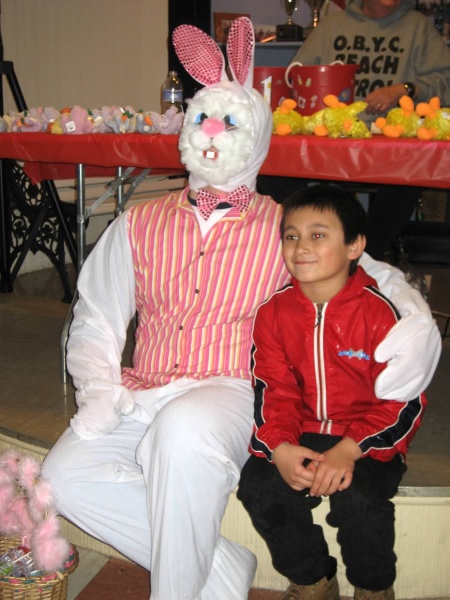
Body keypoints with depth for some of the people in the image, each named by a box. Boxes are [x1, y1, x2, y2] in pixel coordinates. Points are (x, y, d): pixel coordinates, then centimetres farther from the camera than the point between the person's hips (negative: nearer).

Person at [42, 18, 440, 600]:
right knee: (66, 475, -22)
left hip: (232, 394, -3)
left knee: (183, 428, -37)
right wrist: (99, 390, -4)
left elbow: (377, 277, 12)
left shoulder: (287, 231, 9)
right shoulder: (139, 225, 15)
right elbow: (94, 325, 14)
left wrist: (415, 318, -8)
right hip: (145, 396, 4)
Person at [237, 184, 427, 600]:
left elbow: (404, 401, -12)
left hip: (369, 440, -3)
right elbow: (274, 389, -1)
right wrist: (280, 448, -20)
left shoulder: (379, 312, -12)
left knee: (357, 498, -30)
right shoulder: (274, 311, 0)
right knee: (257, 487, -19)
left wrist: (349, 451, -25)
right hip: (301, 435, 4)